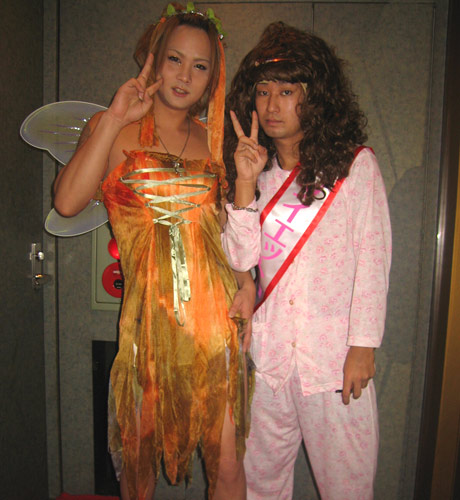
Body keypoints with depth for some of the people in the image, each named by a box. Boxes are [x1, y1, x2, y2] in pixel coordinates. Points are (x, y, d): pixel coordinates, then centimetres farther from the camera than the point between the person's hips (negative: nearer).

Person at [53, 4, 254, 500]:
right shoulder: (112, 128, 4)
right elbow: (67, 201, -14)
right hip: (151, 318, -2)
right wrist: (115, 119, -11)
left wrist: (246, 280, 2)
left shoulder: (211, 138, 13)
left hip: (216, 315, 3)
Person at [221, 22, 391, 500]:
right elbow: (240, 258, -2)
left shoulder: (356, 164, -2)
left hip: (334, 352, -3)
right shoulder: (259, 172, 8)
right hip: (268, 350, 4)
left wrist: (363, 345, -8)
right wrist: (245, 182, -11)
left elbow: (373, 258, -4)